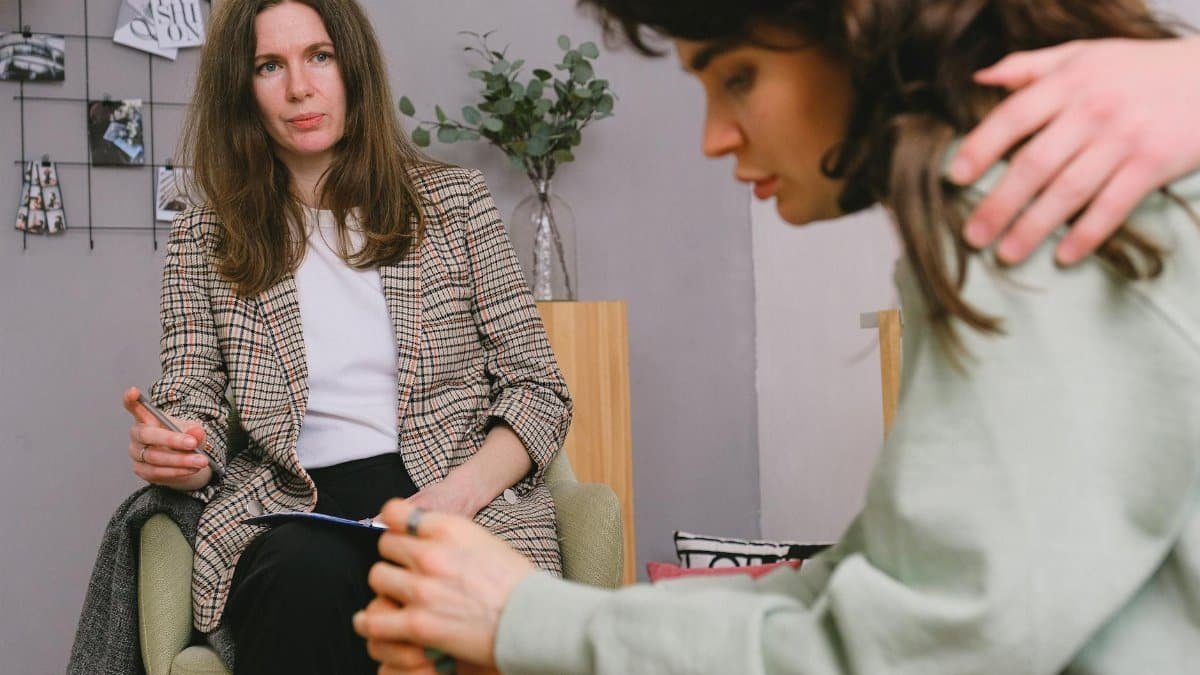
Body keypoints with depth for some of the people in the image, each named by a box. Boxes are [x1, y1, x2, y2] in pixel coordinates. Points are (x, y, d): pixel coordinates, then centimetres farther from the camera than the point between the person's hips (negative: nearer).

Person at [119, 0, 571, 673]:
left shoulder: (453, 200, 10)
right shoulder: (203, 239, 13)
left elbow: (539, 390, 8)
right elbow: (193, 409, 11)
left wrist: (464, 489, -12)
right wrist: (181, 458, -15)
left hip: (448, 496, -1)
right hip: (288, 512, 1)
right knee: (307, 575, -35)